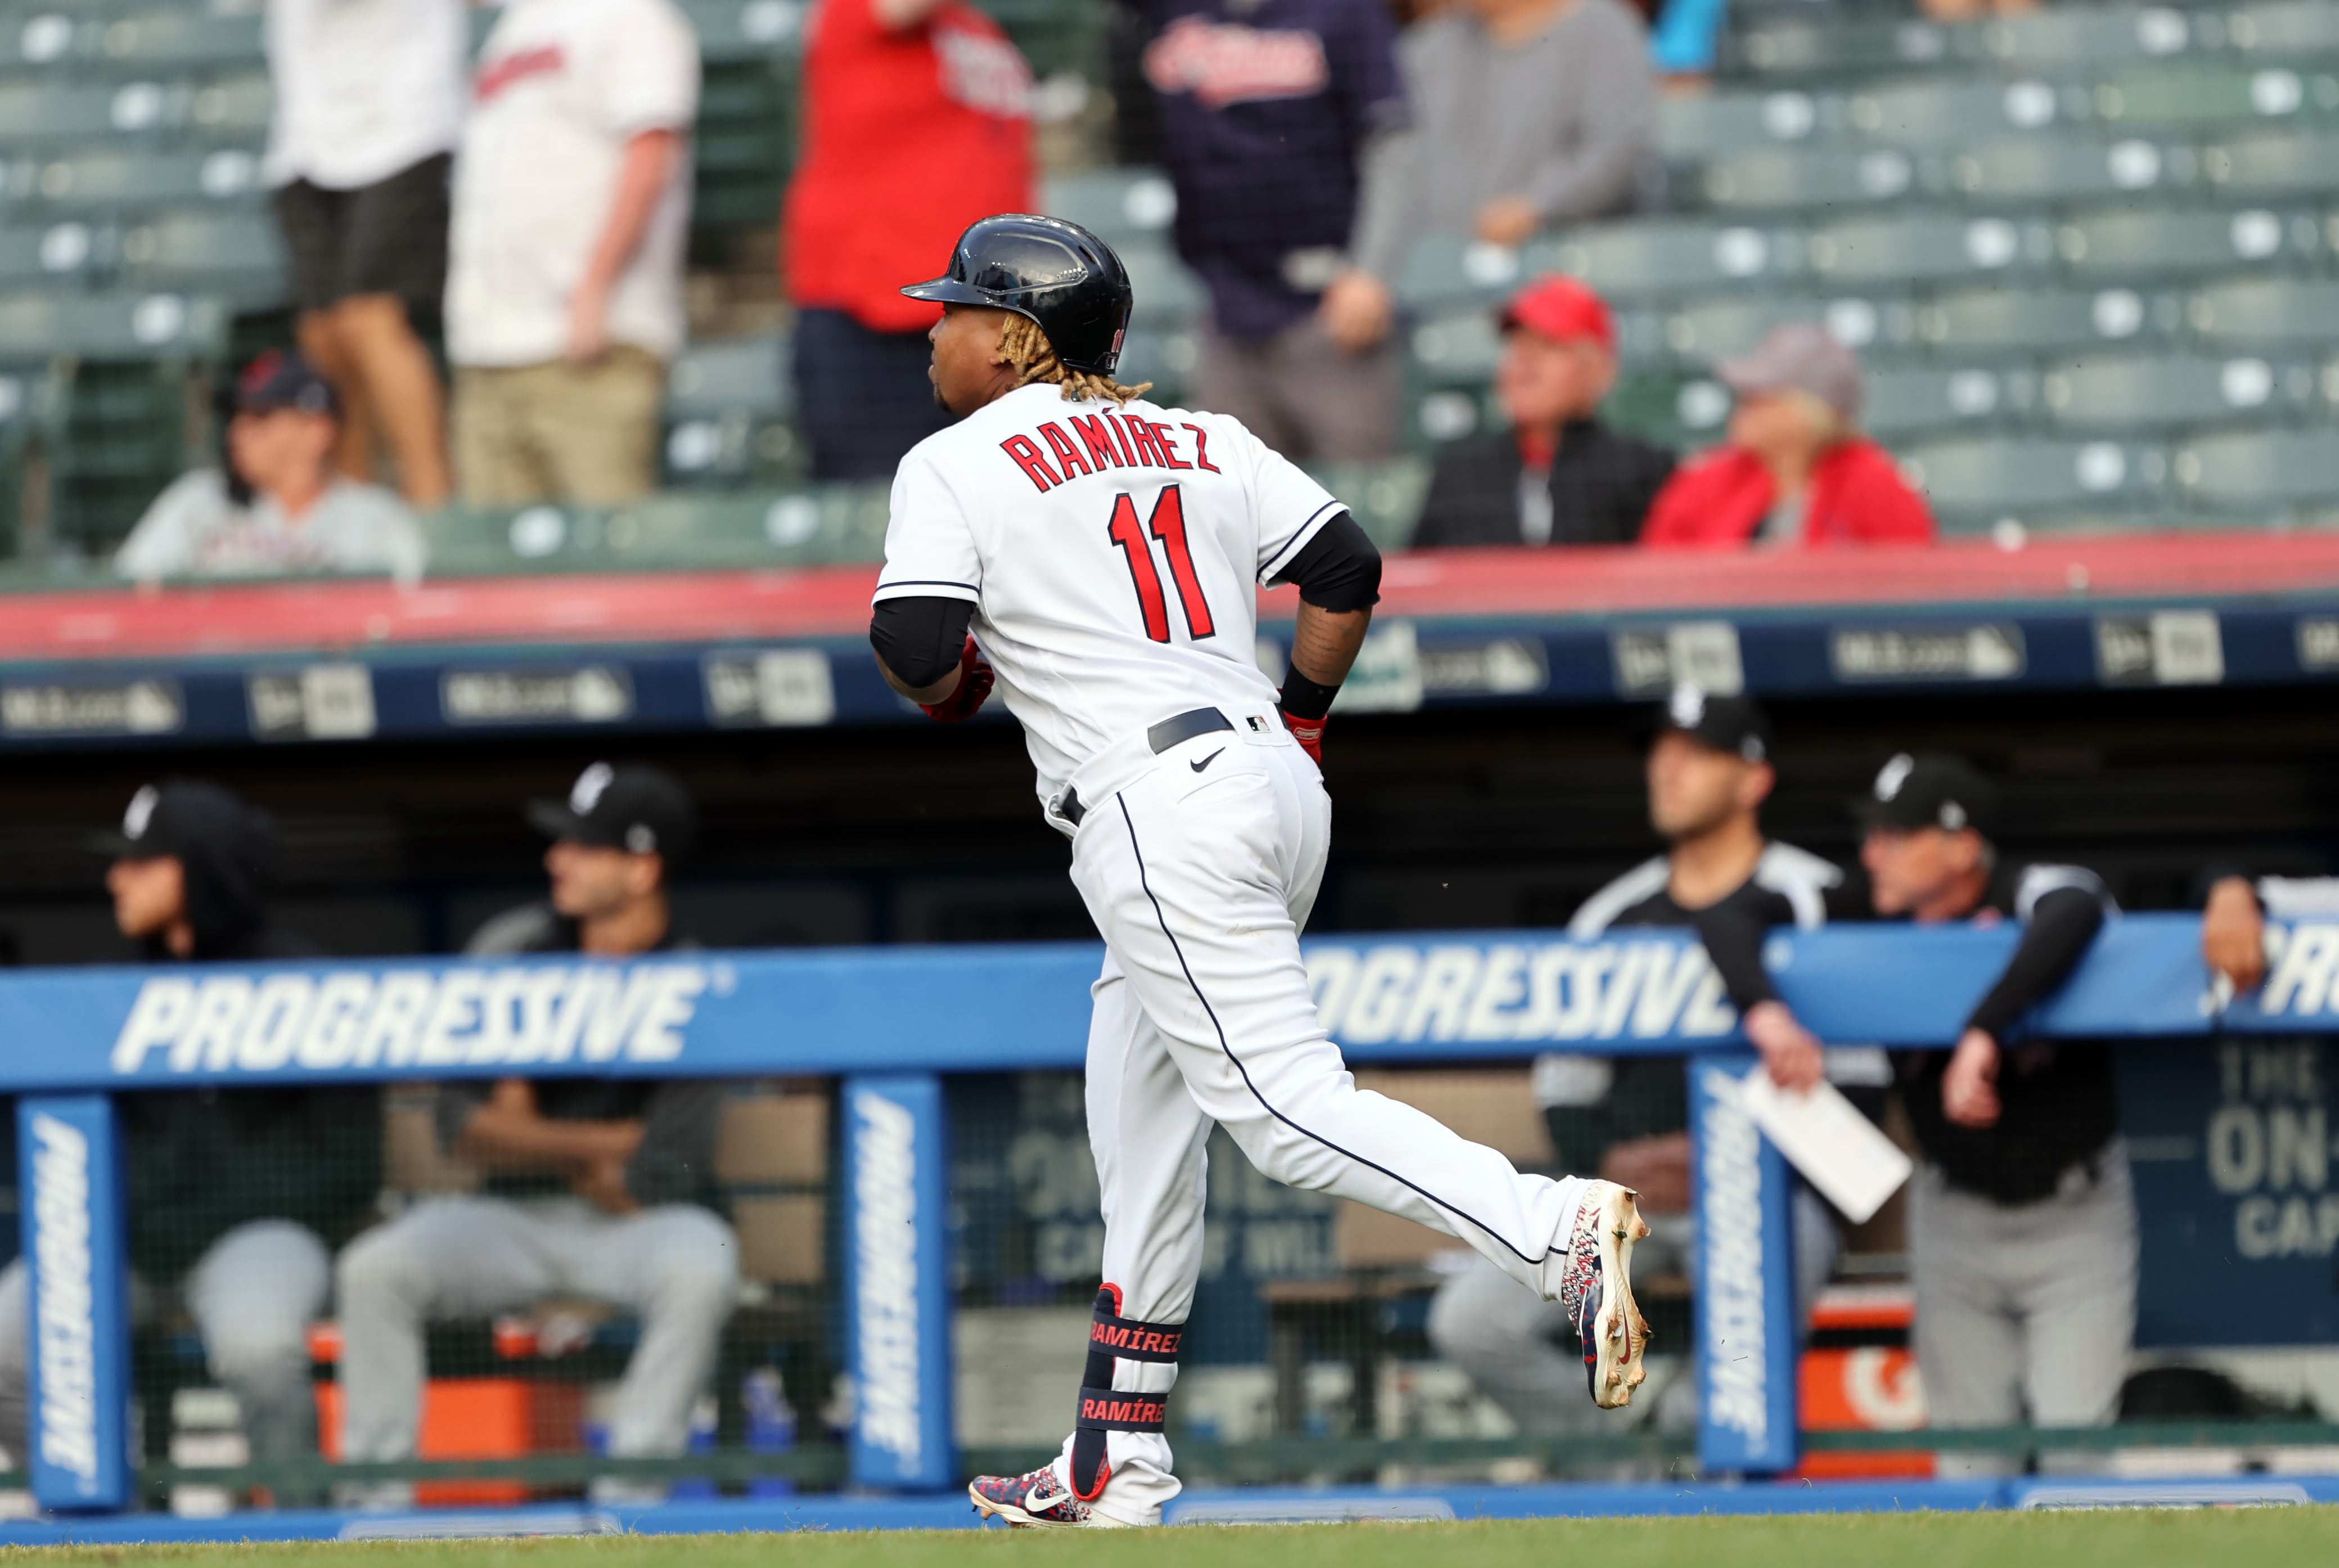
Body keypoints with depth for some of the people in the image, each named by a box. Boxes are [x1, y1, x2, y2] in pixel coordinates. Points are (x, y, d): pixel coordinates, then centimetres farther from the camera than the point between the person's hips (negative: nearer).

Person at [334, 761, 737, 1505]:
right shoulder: (514, 947, 2)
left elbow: (646, 1191, -16)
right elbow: (464, 1126, -4)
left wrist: (537, 1136, -4)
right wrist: (606, 1143, -11)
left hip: (632, 1225, -3)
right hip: (515, 1220, 3)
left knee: (701, 1262, -36)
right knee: (377, 1267, -23)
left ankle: (626, 1505, -33)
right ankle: (375, 1500, -21)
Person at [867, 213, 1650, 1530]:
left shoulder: (955, 468, -1)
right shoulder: (1203, 441, 18)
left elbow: (920, 650, -12)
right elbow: (1348, 567, 13)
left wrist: (960, 684, 10)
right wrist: (1301, 724, 22)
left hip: (1155, 805, -8)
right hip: (1276, 784, 8)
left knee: (1288, 1107, -14)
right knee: (1142, 1124, 16)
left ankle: (1554, 1231, -35)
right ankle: (1117, 1465, 19)